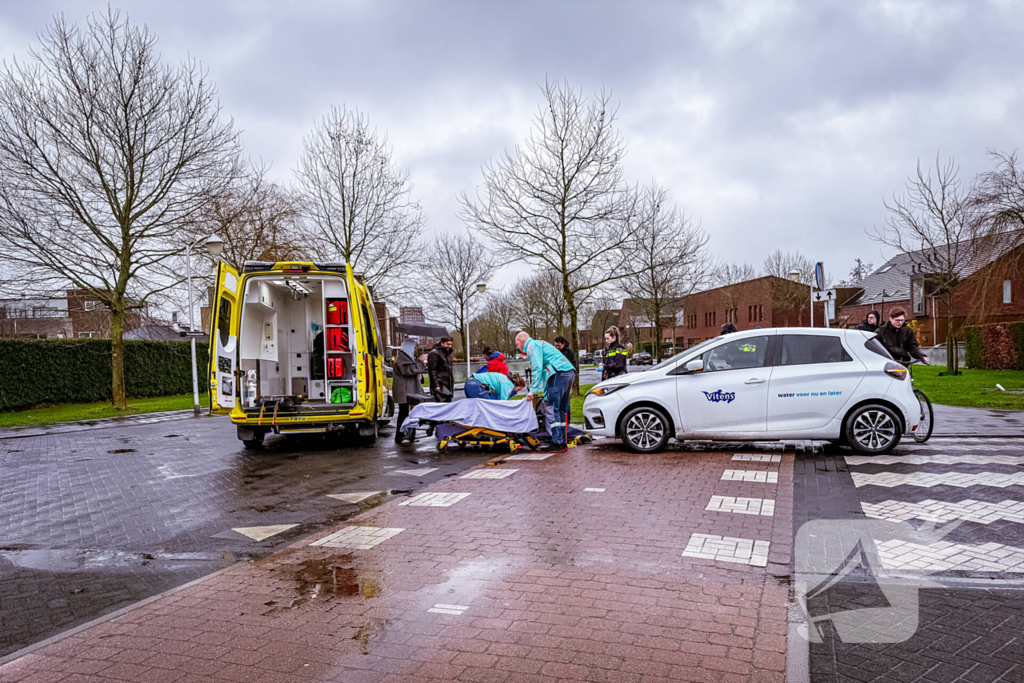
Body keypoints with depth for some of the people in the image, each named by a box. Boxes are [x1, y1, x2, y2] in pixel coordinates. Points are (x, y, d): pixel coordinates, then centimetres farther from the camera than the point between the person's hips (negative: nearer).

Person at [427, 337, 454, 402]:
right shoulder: (434, 353, -9)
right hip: (440, 386, -9)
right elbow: (432, 371, -14)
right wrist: (436, 385, -19)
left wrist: (452, 383, 22)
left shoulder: (448, 353, 20)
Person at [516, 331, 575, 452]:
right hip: (569, 372, 10)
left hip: (559, 373, -10)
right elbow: (543, 369, 33)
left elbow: (538, 368, -11)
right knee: (562, 409, 13)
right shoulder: (539, 344, 32)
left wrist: (533, 390, -12)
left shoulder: (531, 345, 2)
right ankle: (562, 441, 16)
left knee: (553, 409, -9)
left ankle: (557, 443, -11)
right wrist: (545, 392, 33)